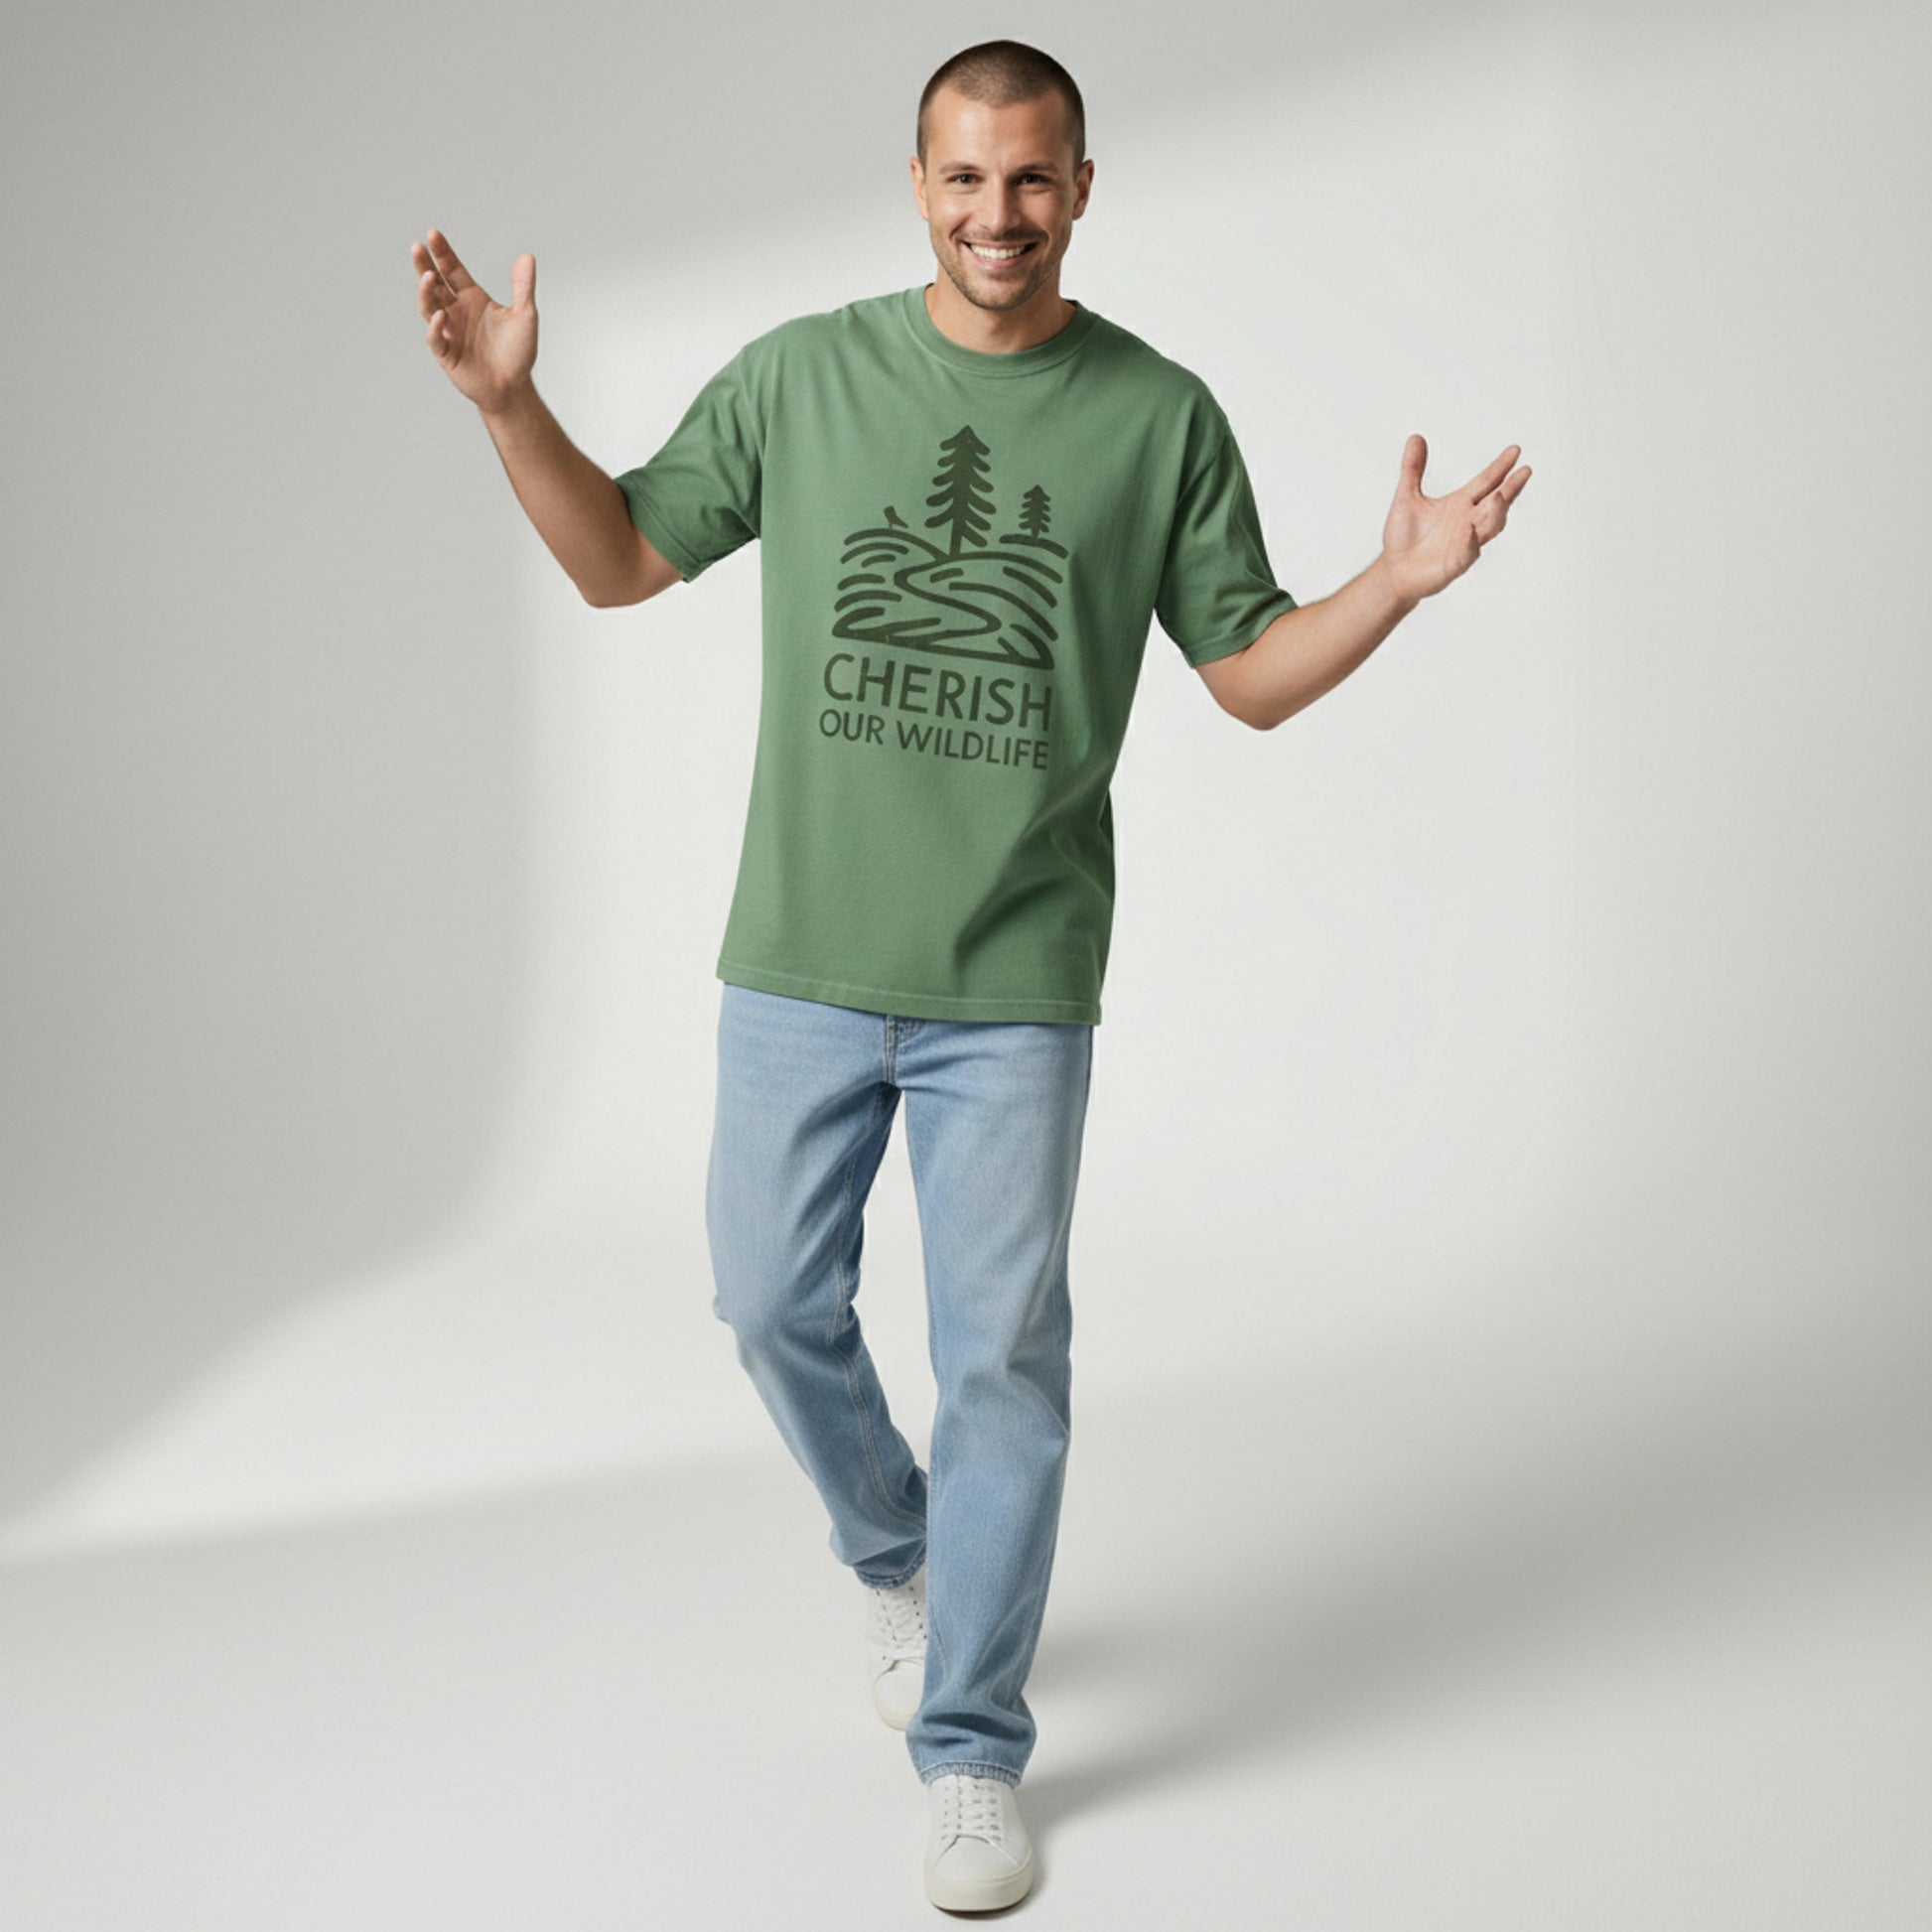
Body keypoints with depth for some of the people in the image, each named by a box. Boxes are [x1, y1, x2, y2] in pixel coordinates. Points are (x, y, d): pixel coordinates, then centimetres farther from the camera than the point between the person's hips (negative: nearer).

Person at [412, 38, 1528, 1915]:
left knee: (1002, 1357, 2)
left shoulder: (1161, 413, 1)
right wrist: (509, 404, -4)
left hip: (1015, 984, -2)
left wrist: (1397, 582, -13)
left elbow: (1251, 675, 5)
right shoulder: (800, 374, 3)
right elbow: (621, 561, 10)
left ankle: (973, 1750, 19)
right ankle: (895, 1555, 42)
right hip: (799, 963, 2)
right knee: (773, 1304, 11)